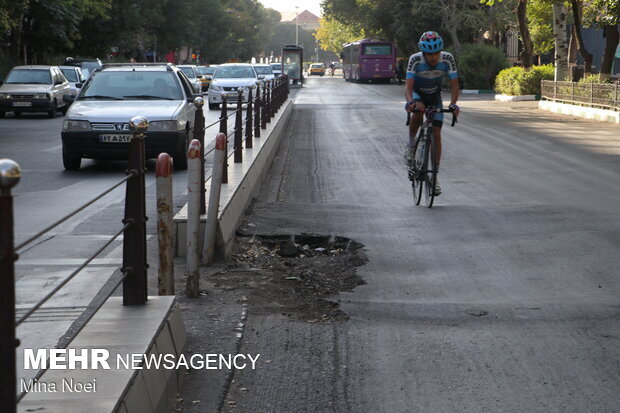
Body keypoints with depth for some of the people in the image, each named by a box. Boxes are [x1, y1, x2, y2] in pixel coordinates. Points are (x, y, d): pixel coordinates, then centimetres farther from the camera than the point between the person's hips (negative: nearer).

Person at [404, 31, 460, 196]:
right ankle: (411, 145, -15)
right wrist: (410, 101, -55)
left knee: (436, 134, -5)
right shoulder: (415, 59, -30)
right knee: (419, 109, -37)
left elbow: (454, 84, -24)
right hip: (417, 93, -2)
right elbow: (408, 85, -35)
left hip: (434, 95, 2)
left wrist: (453, 104, -41)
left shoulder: (448, 59, -25)